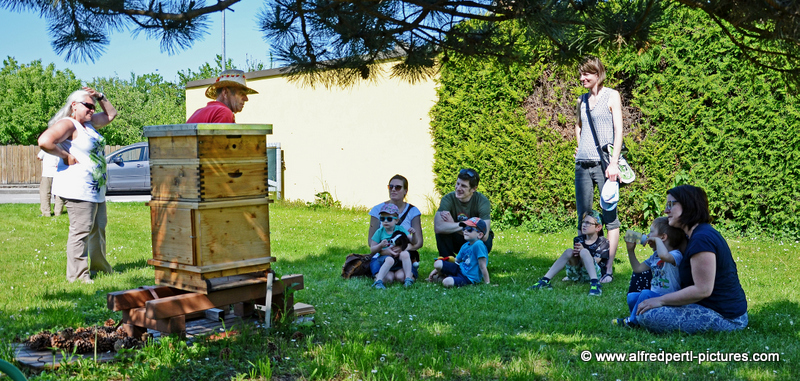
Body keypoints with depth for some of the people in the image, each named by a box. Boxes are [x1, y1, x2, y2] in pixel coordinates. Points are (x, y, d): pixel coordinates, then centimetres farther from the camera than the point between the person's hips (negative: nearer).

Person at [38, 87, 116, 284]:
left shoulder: (90, 123, 17)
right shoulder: (68, 124, -11)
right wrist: (66, 156, -17)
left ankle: (100, 267, 29)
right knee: (81, 230, -9)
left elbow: (111, 114, 30)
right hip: (78, 188, -10)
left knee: (98, 229, 17)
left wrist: (100, 96, 15)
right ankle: (77, 275, -4)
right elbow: (44, 141, -26)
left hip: (96, 189, 10)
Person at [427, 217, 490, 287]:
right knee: (437, 263, -10)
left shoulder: (478, 245, -22)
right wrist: (437, 270, 13)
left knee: (447, 282, -32)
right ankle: (442, 276, 20)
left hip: (469, 278, -8)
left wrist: (487, 283, -17)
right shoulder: (465, 246, 6)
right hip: (460, 269, 8)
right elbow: (456, 261, 15)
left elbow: (483, 267, -20)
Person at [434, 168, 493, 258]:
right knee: (442, 232, -28)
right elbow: (438, 227, -33)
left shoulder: (483, 201, -23)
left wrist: (453, 225, -28)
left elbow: (484, 235, -33)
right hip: (458, 240, 1)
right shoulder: (448, 199, -18)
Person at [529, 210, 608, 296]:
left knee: (584, 252, -28)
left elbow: (595, 261, -11)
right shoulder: (578, 240, 12)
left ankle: (594, 283, -48)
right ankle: (545, 280, -30)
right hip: (577, 274, 4)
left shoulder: (603, 242, -1)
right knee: (569, 251, -20)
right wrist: (574, 254, -19)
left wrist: (582, 250, -26)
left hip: (596, 273, -4)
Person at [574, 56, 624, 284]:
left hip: (603, 163, -5)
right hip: (582, 163, 6)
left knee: (609, 217, -3)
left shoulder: (611, 96, 1)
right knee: (583, 218, 7)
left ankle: (608, 269, -1)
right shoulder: (582, 100, 16)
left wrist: (614, 162, -14)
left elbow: (618, 130, -5)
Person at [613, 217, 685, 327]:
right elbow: (638, 268, 23)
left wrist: (657, 240, -25)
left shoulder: (676, 255, -15)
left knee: (645, 293, -29)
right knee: (631, 297, -12)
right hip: (654, 295, 8)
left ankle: (632, 321, -11)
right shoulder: (655, 256, 16)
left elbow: (664, 255, -42)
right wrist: (631, 250, 15)